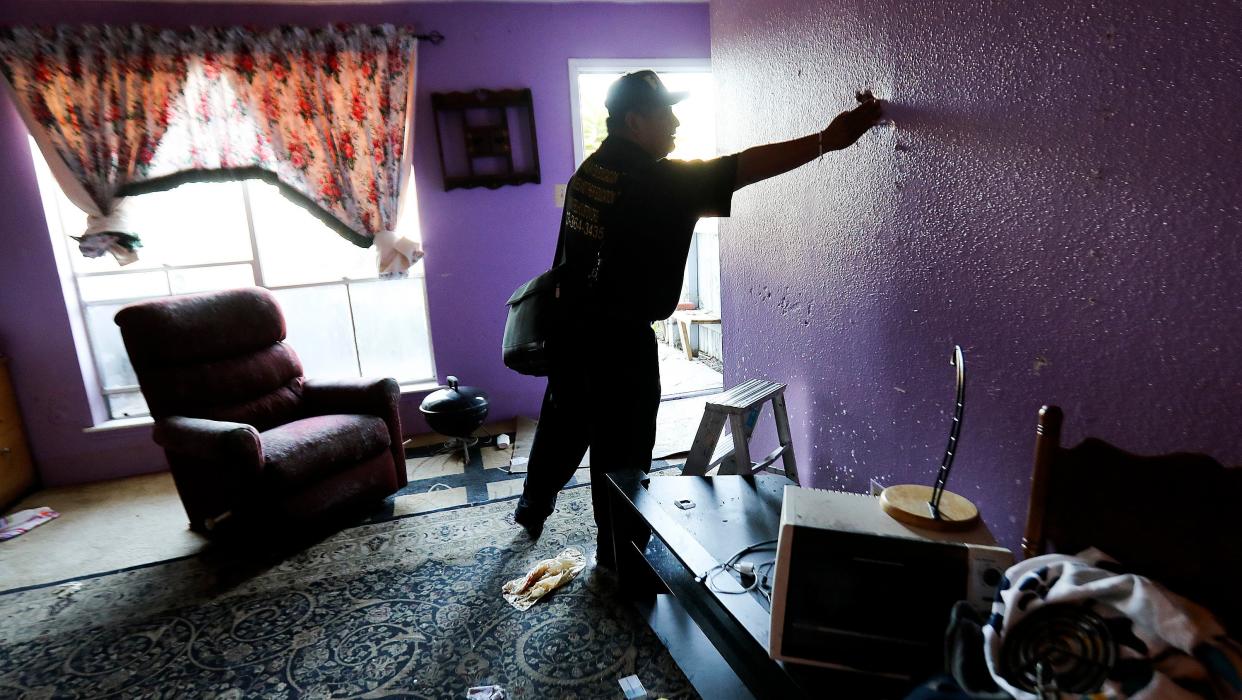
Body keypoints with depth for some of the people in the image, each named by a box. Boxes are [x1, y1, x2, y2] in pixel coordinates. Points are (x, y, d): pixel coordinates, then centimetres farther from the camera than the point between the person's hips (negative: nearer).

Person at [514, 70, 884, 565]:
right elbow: (742, 168, -21)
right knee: (622, 446, 8)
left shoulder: (590, 170, 7)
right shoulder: (652, 179, -18)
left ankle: (532, 506, 45)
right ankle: (618, 554, 25)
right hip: (620, 337, -8)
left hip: (571, 322, 8)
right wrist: (827, 139, -19)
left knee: (564, 424, 25)